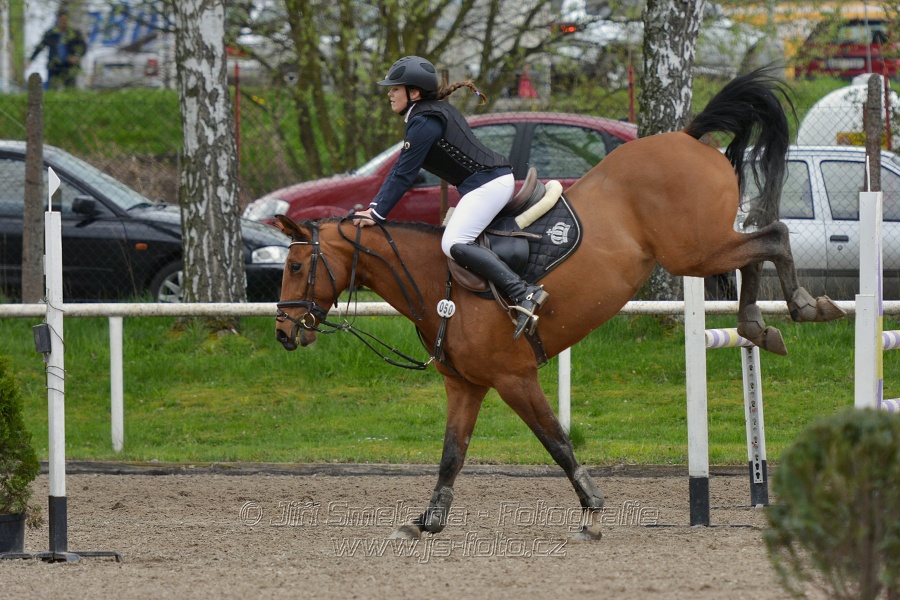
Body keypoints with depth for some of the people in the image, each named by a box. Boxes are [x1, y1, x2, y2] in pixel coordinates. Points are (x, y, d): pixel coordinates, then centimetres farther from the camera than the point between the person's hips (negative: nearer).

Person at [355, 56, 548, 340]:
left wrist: (378, 213, -11)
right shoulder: (433, 112, 18)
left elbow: (404, 174, -14)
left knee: (454, 244, -22)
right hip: (495, 180, 11)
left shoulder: (425, 122, -14)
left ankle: (523, 293, -33)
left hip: (487, 183, -11)